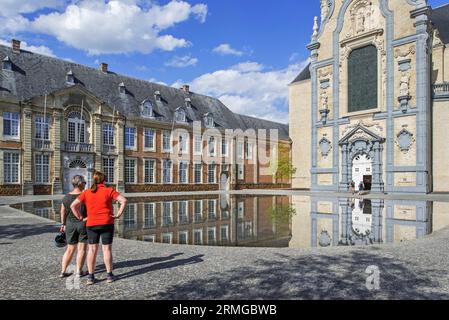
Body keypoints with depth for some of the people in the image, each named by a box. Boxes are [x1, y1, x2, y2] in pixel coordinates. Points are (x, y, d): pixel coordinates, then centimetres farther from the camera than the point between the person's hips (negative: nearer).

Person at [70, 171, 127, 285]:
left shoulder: (86, 193, 4)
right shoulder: (109, 191, -3)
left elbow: (73, 205, -2)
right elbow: (123, 200, -15)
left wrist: (80, 217, 6)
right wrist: (119, 214, -10)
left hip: (92, 224, 2)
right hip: (107, 224, -2)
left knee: (92, 249, 10)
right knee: (107, 249, 5)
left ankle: (91, 276, 11)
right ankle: (109, 275, 11)